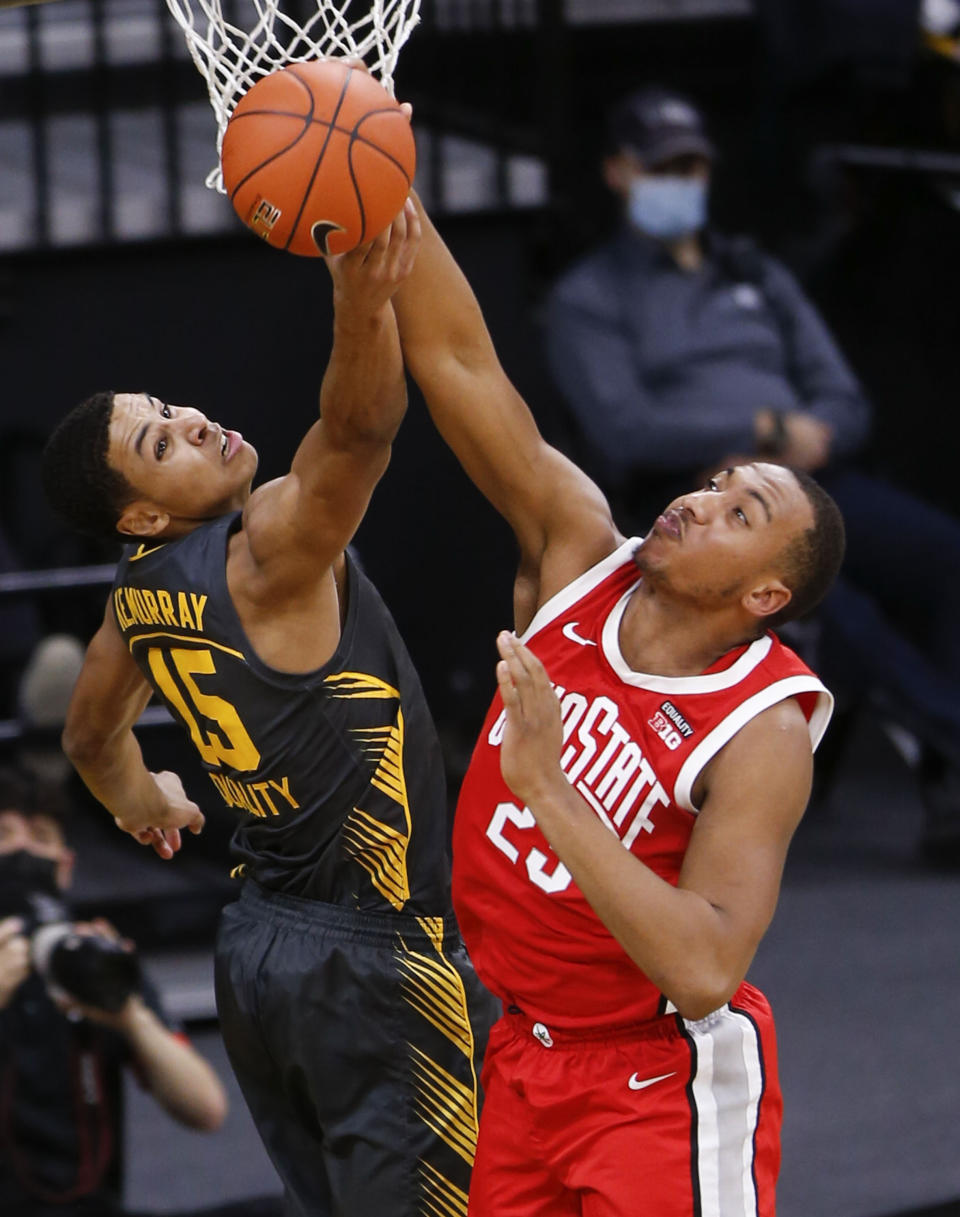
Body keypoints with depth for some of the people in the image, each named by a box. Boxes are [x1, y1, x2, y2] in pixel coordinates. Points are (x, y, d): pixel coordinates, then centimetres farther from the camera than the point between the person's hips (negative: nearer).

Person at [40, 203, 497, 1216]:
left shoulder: (140, 593, 6)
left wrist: (138, 802, 47)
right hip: (370, 960, -9)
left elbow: (90, 734, 26)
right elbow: (357, 428, -39)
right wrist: (363, 298, -56)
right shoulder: (268, 552, -19)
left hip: (258, 946, 9)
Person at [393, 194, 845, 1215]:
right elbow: (455, 360, -13)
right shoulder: (578, 555, -7)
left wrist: (547, 787, -36)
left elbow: (707, 971, -34)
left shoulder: (764, 735, -22)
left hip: (662, 1081, -5)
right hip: (522, 1052, 5)